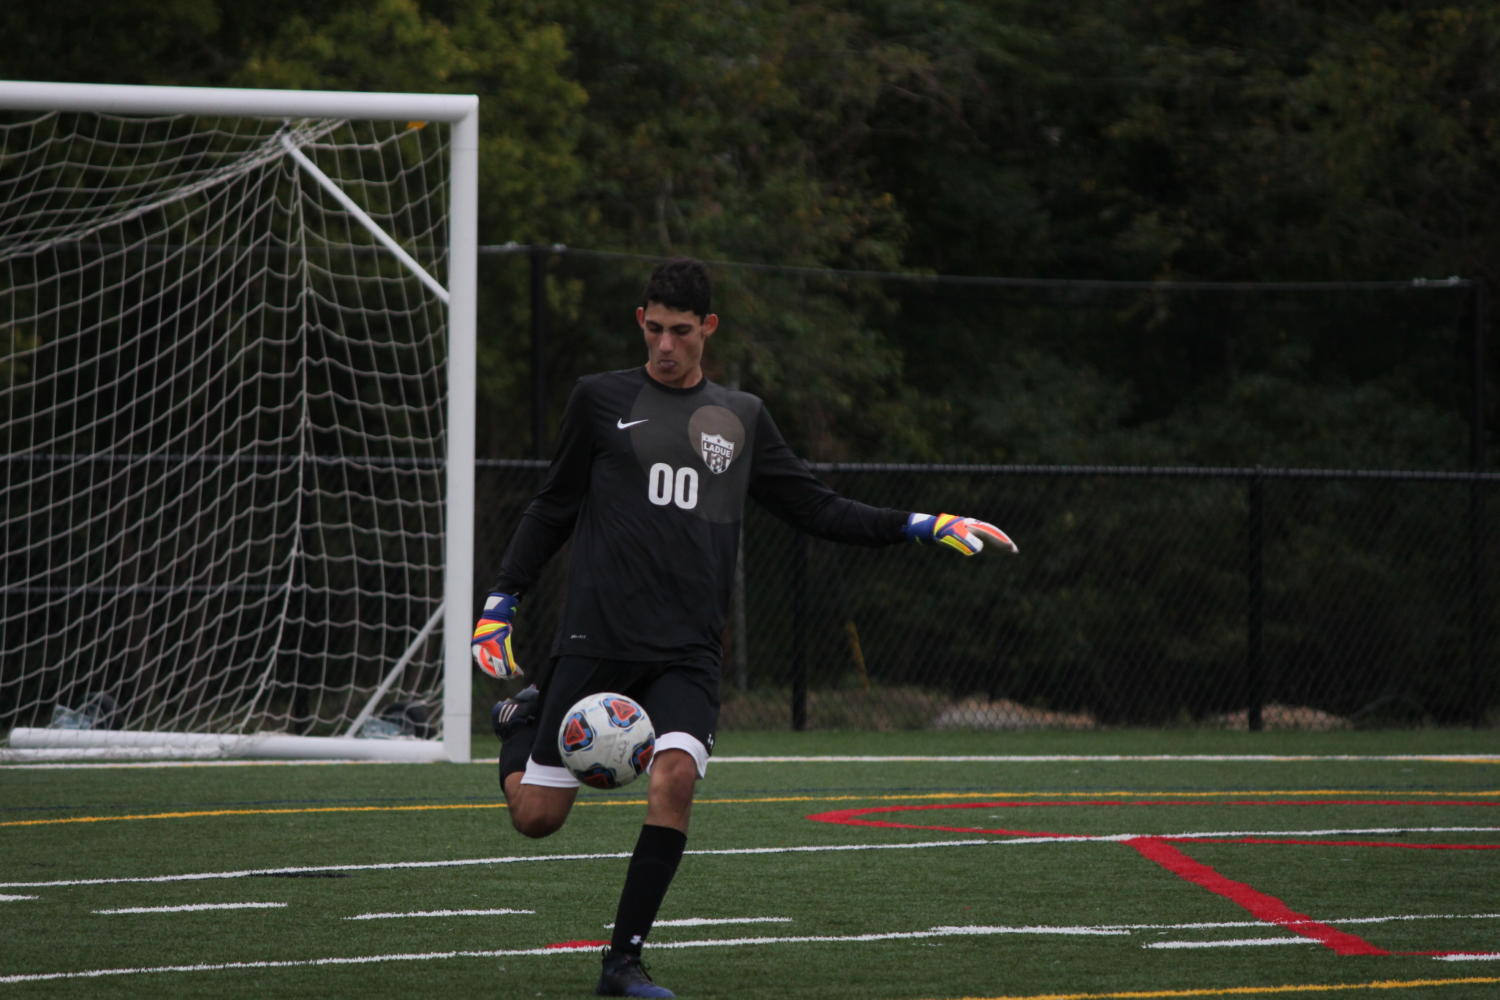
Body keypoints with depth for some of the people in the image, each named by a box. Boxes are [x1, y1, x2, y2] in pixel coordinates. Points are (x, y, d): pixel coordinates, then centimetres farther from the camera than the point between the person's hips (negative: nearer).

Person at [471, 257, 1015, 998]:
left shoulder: (740, 417, 14)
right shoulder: (601, 400, 7)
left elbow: (817, 510, 18)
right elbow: (553, 510, 14)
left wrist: (926, 527, 10)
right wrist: (499, 605, 6)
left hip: (687, 656, 1)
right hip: (597, 640, -1)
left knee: (676, 776, -24)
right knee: (537, 817, -4)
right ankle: (523, 718, 32)